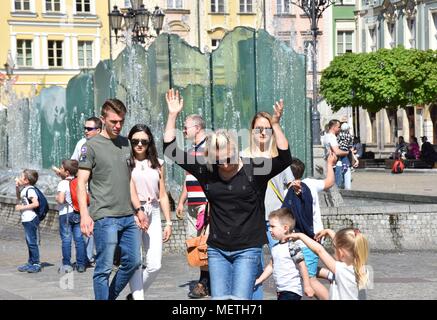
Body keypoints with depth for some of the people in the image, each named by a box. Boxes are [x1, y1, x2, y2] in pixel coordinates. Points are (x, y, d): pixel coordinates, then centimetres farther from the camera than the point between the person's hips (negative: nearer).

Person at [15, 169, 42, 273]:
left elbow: (36, 203, -25)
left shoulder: (30, 190, -16)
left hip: (30, 219, -10)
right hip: (26, 220, 10)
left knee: (32, 242, -6)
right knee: (29, 242, 15)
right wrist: (17, 187, 16)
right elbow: (19, 198, 31)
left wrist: (22, 207, -21)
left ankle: (36, 264, -2)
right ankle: (31, 263, 23)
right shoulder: (24, 189, 13)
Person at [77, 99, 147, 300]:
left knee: (133, 262, 10)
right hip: (104, 217, -7)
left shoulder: (125, 143, 15)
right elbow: (81, 184, -9)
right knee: (104, 268, -5)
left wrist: (138, 209, 17)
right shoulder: (92, 146, -4)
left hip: (128, 216, 7)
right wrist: (85, 215, -19)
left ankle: (111, 296, 26)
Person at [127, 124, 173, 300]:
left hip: (153, 214, 4)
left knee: (155, 265, -1)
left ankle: (136, 293, 21)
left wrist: (168, 222, 12)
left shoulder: (157, 164, 13)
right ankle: (138, 296, 0)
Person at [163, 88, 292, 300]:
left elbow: (285, 160, -23)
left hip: (247, 250, -3)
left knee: (240, 299, -10)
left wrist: (275, 125, -34)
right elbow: (171, 151, 2)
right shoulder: (206, 171, -1)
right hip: (217, 250, 3)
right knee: (219, 298, 2)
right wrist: (173, 116, -6)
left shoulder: (254, 170, -9)